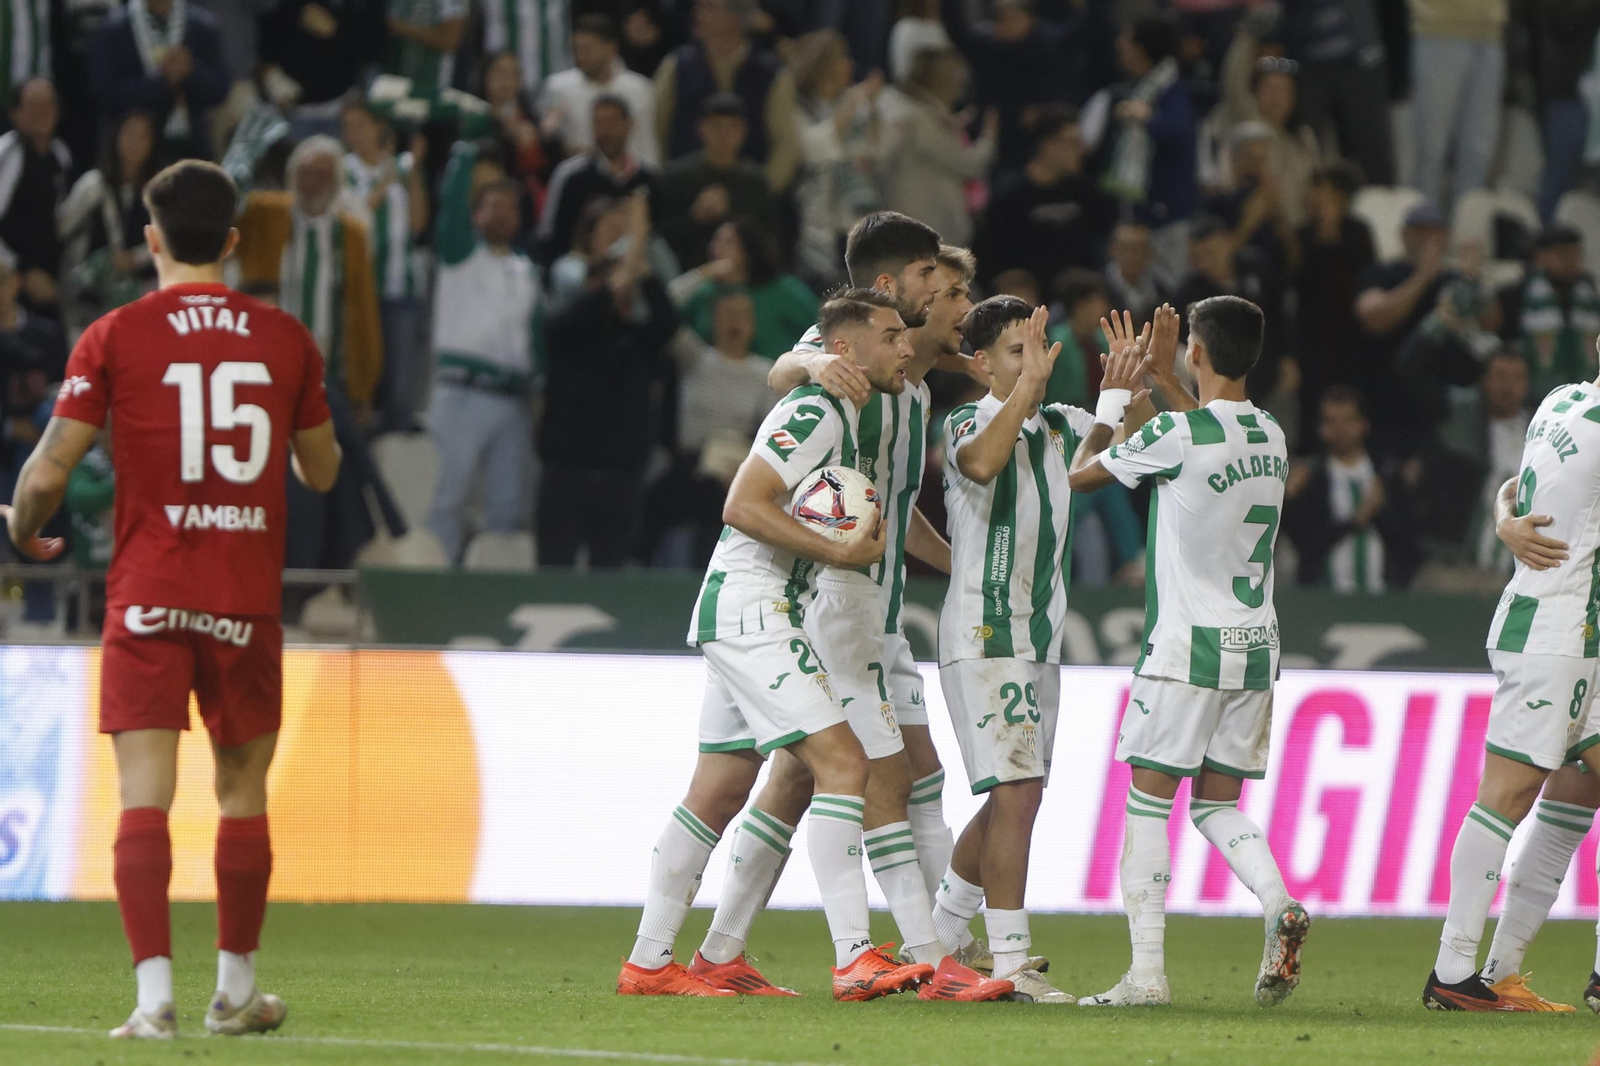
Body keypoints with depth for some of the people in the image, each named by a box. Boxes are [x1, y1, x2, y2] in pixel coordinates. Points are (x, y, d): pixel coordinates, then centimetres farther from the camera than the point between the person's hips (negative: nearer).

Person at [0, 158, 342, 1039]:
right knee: (243, 794, 13)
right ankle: (235, 992, 21)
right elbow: (322, 472, 14)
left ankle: (155, 997, -15)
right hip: (248, 599, 2)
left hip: (148, 595, -2)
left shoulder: (116, 337, -5)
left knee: (144, 794, -5)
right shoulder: (285, 339, 4)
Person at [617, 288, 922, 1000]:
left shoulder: (845, 419, 17)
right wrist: (840, 552, -20)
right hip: (749, 612, -11)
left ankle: (647, 963, 16)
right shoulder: (816, 413, -14)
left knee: (720, 791, 12)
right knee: (842, 762, -16)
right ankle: (854, 959, -22)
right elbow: (742, 507, -21)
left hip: (752, 619, 11)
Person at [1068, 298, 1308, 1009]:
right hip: (1256, 646, 6)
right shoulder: (1270, 437, 6)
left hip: (1188, 644, -6)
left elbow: (1081, 474, 0)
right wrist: (1163, 381, 34)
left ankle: (1146, 971, -5)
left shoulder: (1176, 436, -14)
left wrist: (1114, 396, 13)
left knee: (1148, 799, 1)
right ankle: (1280, 906, -12)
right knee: (1217, 801, 14)